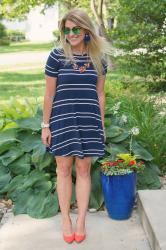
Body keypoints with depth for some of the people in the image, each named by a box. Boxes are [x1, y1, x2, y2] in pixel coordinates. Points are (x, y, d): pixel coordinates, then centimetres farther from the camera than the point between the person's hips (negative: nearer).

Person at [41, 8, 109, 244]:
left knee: (83, 169, 7)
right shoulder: (56, 56, -5)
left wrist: (101, 125, 8)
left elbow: (100, 94, 9)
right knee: (64, 169, 6)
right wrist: (45, 125, -2)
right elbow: (49, 94, -2)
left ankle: (81, 220, 18)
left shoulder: (98, 58, 3)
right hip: (62, 120, -2)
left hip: (88, 120, 2)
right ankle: (65, 219, 20)